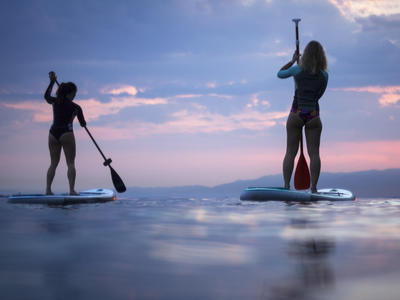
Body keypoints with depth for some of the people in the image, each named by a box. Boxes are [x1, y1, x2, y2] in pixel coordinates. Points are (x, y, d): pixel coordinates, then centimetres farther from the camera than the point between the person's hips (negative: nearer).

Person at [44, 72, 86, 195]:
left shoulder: (55, 101, 7)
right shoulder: (75, 107, -1)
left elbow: (46, 96, 31)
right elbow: (83, 124, 12)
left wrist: (52, 82, 38)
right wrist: (83, 122, 36)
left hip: (53, 133, 5)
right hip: (67, 134, -4)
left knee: (53, 163, 11)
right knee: (71, 163, -3)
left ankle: (48, 189, 1)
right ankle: (72, 190, -12)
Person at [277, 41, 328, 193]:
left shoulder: (297, 70, -2)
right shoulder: (324, 75, 3)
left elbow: (280, 74, 17)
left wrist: (292, 60, 25)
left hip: (296, 114, -1)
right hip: (314, 115, 1)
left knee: (290, 152, 3)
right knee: (314, 153, 1)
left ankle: (286, 186, -1)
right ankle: (313, 187, -3)